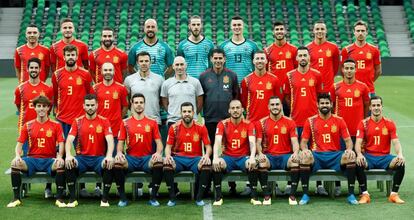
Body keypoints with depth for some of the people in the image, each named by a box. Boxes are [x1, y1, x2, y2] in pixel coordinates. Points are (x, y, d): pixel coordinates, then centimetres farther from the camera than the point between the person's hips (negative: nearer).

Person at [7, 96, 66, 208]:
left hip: (49, 160, -2)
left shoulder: (56, 125, 3)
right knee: (15, 163, -26)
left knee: (60, 164, -34)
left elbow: (61, 143, -3)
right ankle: (16, 198, -15)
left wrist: (60, 157, -22)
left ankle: (59, 198, -25)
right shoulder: (28, 125, 8)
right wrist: (18, 156, -14)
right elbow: (19, 143, 7)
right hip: (32, 159, 2)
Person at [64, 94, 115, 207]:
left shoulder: (104, 121, 2)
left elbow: (110, 140, -10)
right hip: (82, 157, 1)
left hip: (99, 158, -1)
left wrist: (109, 156, -31)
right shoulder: (77, 121, 6)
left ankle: (105, 199, -18)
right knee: (69, 164, -30)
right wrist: (68, 155, -26)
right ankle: (72, 198, -18)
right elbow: (69, 140, -5)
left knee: (109, 165, -33)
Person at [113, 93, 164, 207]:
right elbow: (120, 142, 7)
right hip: (130, 158, 0)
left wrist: (158, 153, -16)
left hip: (147, 158, 0)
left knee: (159, 163, -33)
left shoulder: (152, 123, 8)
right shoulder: (125, 123, 9)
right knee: (117, 163, -31)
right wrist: (119, 152, -15)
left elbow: (159, 142, 6)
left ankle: (153, 197, -16)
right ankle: (122, 198, -15)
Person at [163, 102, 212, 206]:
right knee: (167, 164, -32)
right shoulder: (174, 127, 0)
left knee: (207, 165, -32)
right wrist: (168, 156, -18)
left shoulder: (201, 128, 0)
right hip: (178, 158, 0)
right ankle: (172, 198, -17)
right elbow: (168, 146, 4)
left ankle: (199, 198, -19)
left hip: (195, 159, 0)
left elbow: (208, 146, 2)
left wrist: (207, 155, -20)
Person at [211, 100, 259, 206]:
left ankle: (254, 196, -18)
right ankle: (218, 197, -18)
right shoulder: (223, 124, -2)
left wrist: (252, 157, -36)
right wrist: (215, 157, -34)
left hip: (243, 157, 0)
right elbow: (217, 142, -15)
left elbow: (252, 142, -15)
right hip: (228, 157, 0)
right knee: (216, 164, -31)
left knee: (253, 164, -33)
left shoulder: (249, 124, -1)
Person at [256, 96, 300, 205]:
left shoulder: (290, 122, 5)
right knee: (261, 163, -33)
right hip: (269, 156, 0)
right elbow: (258, 142, 3)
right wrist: (260, 153, -18)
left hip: (286, 155, 0)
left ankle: (292, 195, -19)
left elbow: (294, 141, -1)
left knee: (296, 162, -32)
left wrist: (295, 153, -22)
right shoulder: (262, 123, 6)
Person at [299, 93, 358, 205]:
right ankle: (305, 194, -23)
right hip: (317, 156, -1)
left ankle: (351, 194, -20)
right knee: (304, 157, -34)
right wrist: (304, 149, -19)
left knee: (351, 157, -30)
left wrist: (349, 149, -17)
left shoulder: (339, 121, 7)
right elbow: (304, 141, 5)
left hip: (335, 156, 1)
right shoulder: (310, 121, 5)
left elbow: (348, 140, 6)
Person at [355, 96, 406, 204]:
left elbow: (396, 142, -3)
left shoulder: (390, 123, 3)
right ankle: (365, 194, -22)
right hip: (369, 157, -1)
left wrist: (400, 154, -25)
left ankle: (394, 194, -16)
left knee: (401, 163, -28)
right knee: (358, 163, -34)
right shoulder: (363, 123, 0)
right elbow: (358, 142, -8)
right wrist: (359, 154, -29)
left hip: (384, 157, 1)